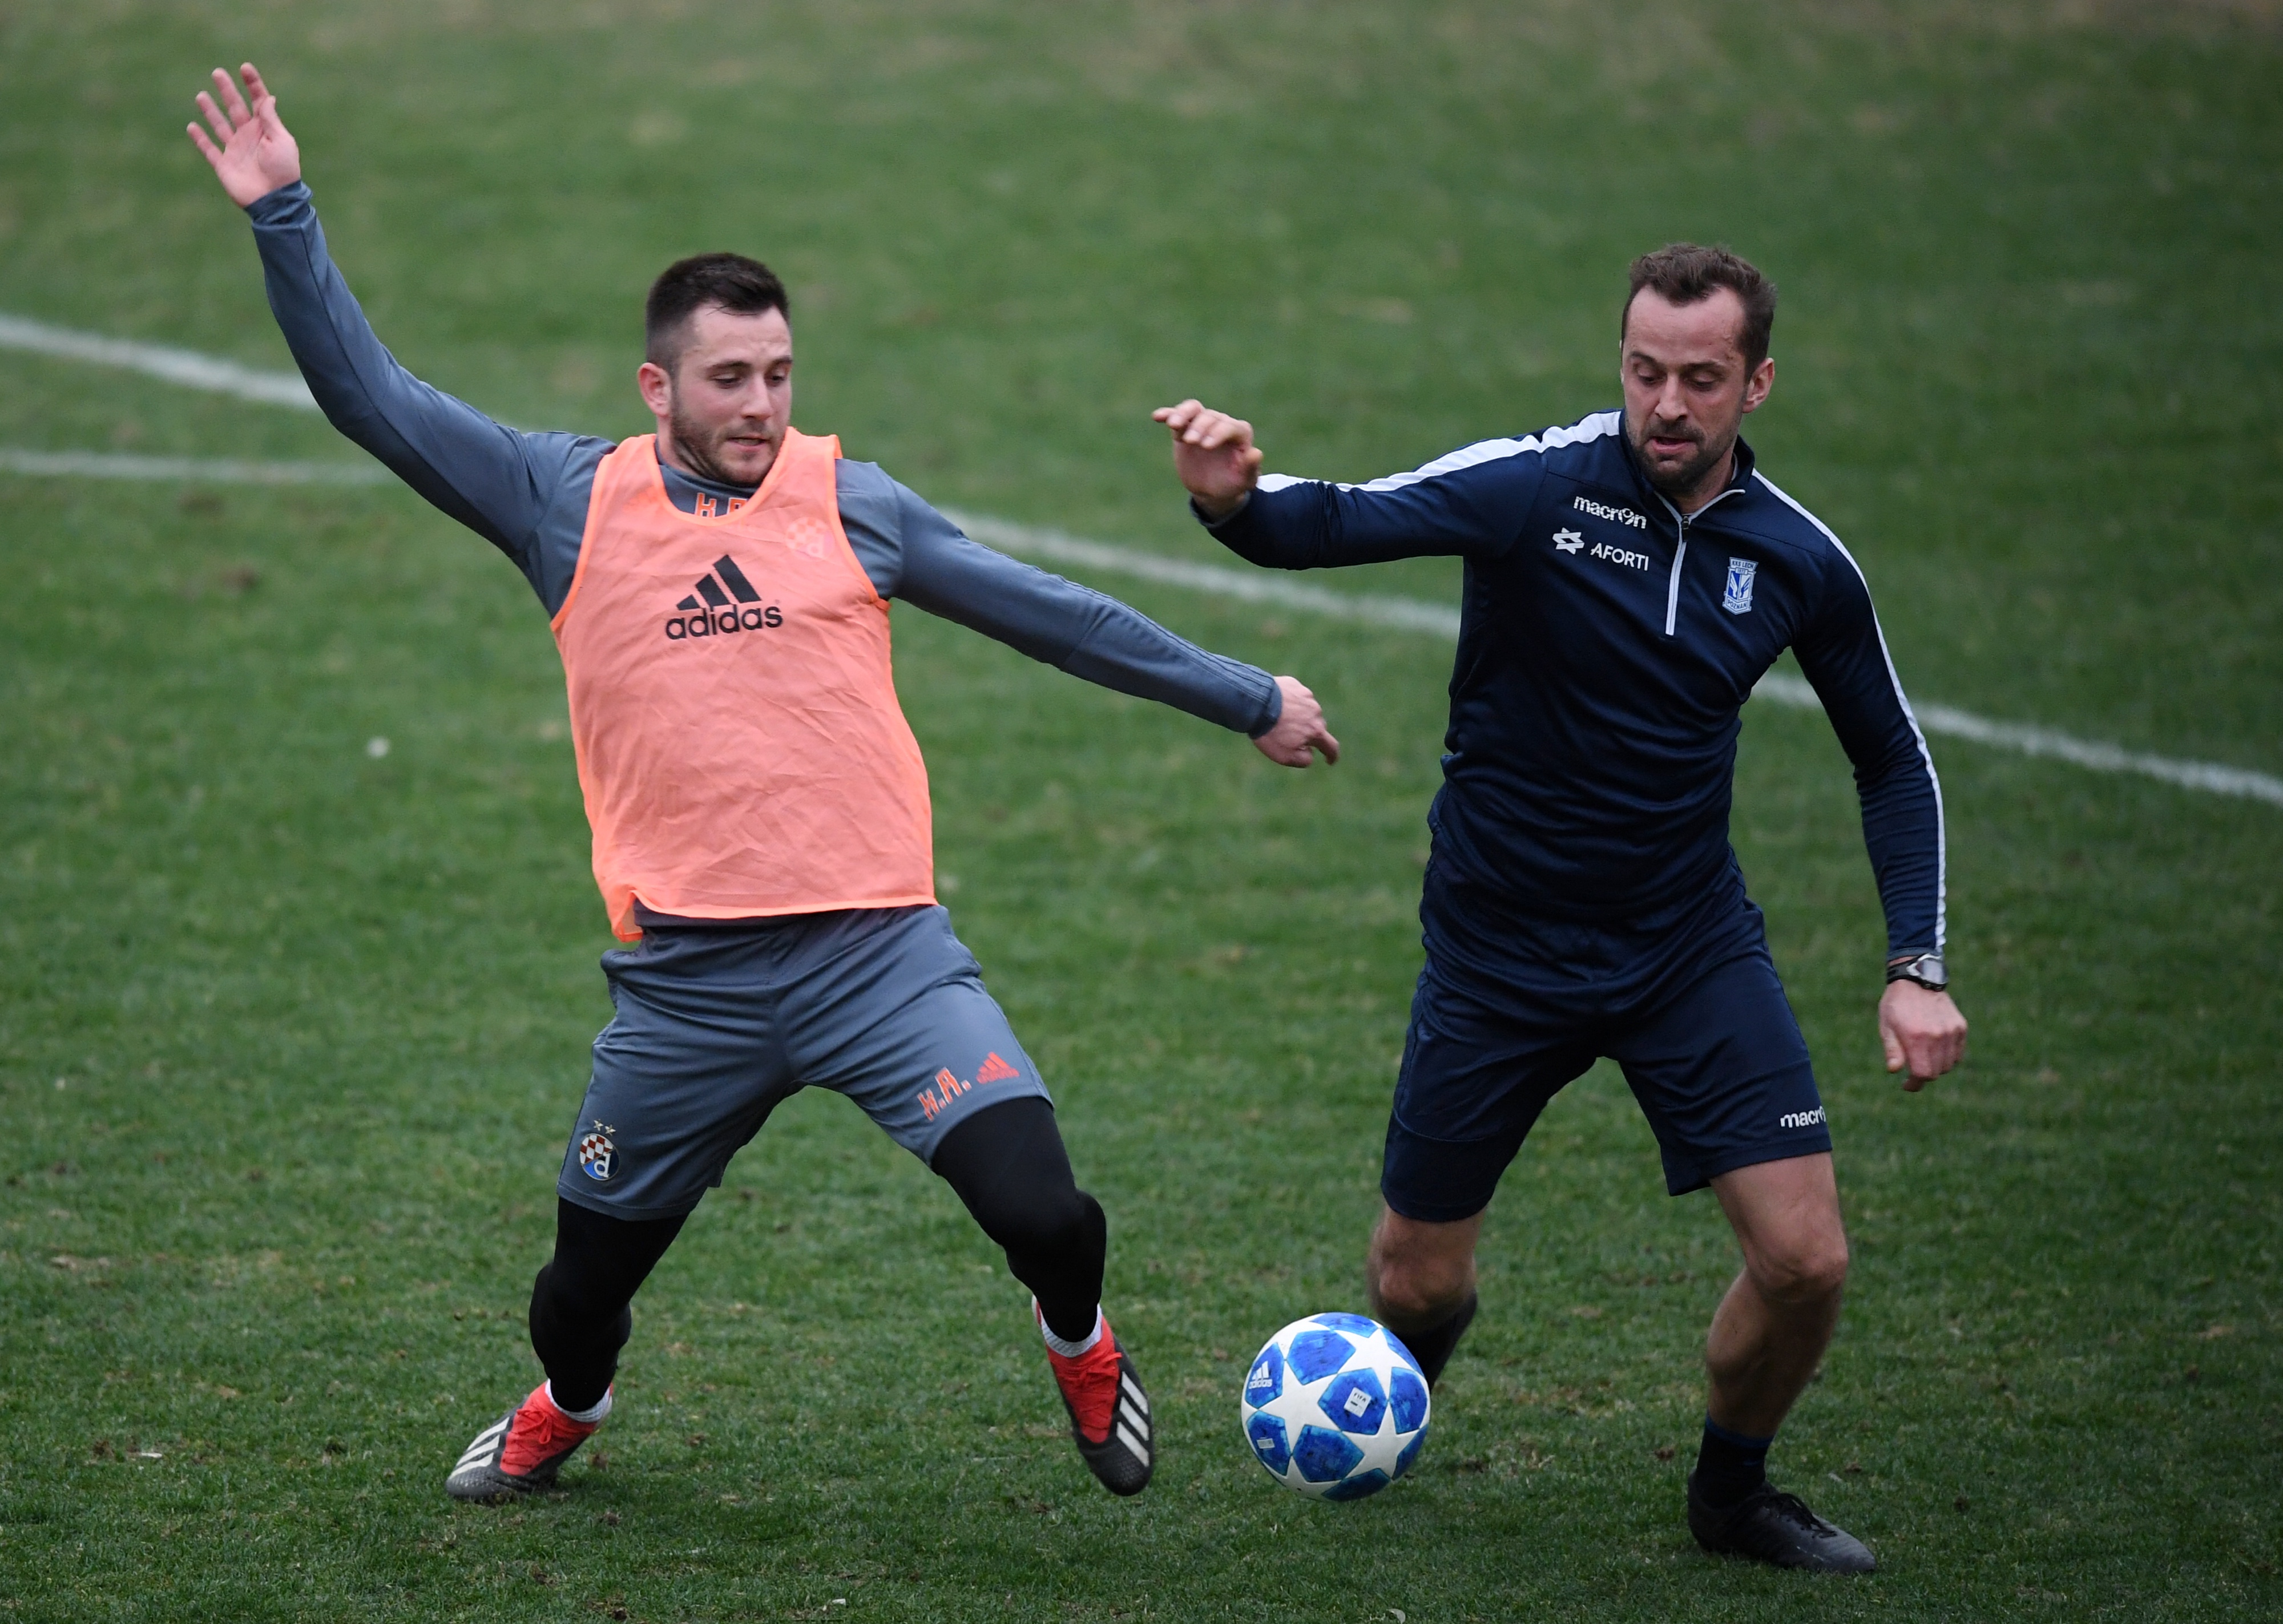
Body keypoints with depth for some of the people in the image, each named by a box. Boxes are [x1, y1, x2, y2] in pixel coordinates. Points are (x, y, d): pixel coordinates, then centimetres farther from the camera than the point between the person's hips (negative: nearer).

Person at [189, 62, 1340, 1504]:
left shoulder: (851, 504, 9)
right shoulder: (571, 505, 6)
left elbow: (1052, 616, 17)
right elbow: (371, 396, 4)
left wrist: (1244, 699, 21)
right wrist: (285, 215, -5)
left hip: (880, 945, 0)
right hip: (686, 986, 1)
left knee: (1041, 1211, -16)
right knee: (592, 1272, 12)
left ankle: (1081, 1346, 19)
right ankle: (565, 1414, 47)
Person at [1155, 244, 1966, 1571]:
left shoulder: (1800, 561, -6)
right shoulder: (1539, 486, -17)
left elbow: (1896, 764, 8)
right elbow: (1336, 524, -29)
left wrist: (1918, 967, -1)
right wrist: (1238, 499, -52)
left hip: (1692, 949, 2)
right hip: (1499, 951, -2)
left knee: (1806, 1261, -11)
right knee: (1418, 1281, 8)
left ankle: (1732, 1490, 19)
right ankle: (1422, 1343, 48)